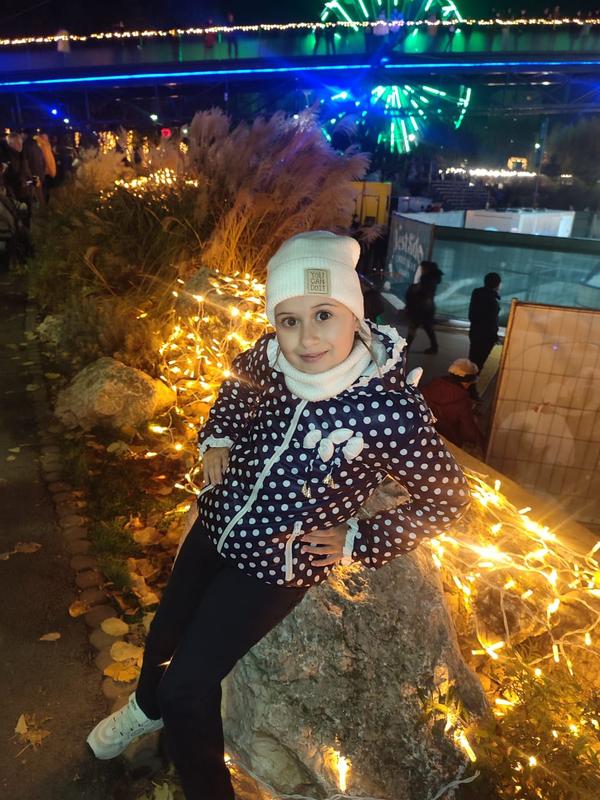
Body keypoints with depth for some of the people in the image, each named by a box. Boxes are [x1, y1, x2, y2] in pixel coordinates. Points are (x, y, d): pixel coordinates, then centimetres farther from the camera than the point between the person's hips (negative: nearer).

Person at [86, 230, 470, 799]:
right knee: (163, 635, 25)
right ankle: (148, 706, 62)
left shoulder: (390, 410, -30)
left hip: (274, 565, -5)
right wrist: (217, 437, -3)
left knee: (187, 687, 1)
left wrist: (360, 543, -12)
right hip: (214, 524, 6)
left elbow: (447, 498, -14)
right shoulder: (270, 355, -16)